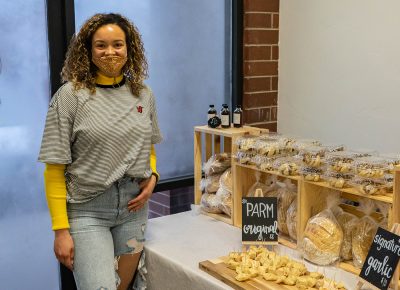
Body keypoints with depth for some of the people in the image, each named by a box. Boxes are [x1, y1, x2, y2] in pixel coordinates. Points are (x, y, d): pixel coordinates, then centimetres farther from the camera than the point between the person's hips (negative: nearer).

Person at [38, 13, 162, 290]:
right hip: (87, 210, -4)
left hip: (134, 206, 5)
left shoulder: (144, 95, 3)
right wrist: (61, 230, -12)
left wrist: (152, 177, -2)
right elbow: (54, 169, -9)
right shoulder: (70, 95, -10)